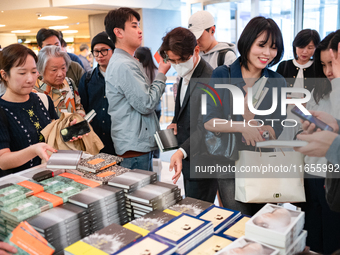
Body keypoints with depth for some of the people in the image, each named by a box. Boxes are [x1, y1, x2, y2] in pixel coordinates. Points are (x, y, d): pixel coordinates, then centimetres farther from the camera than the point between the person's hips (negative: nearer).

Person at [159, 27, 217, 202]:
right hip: (188, 157, 9)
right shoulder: (186, 74, 8)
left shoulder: (209, 79, -23)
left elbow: (205, 126, -29)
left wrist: (182, 152, -41)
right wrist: (176, 122, 3)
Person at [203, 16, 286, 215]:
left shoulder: (278, 83, 2)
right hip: (230, 167, -2)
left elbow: (279, 131, -2)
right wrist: (243, 126, -26)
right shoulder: (222, 76, -3)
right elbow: (209, 122, -11)